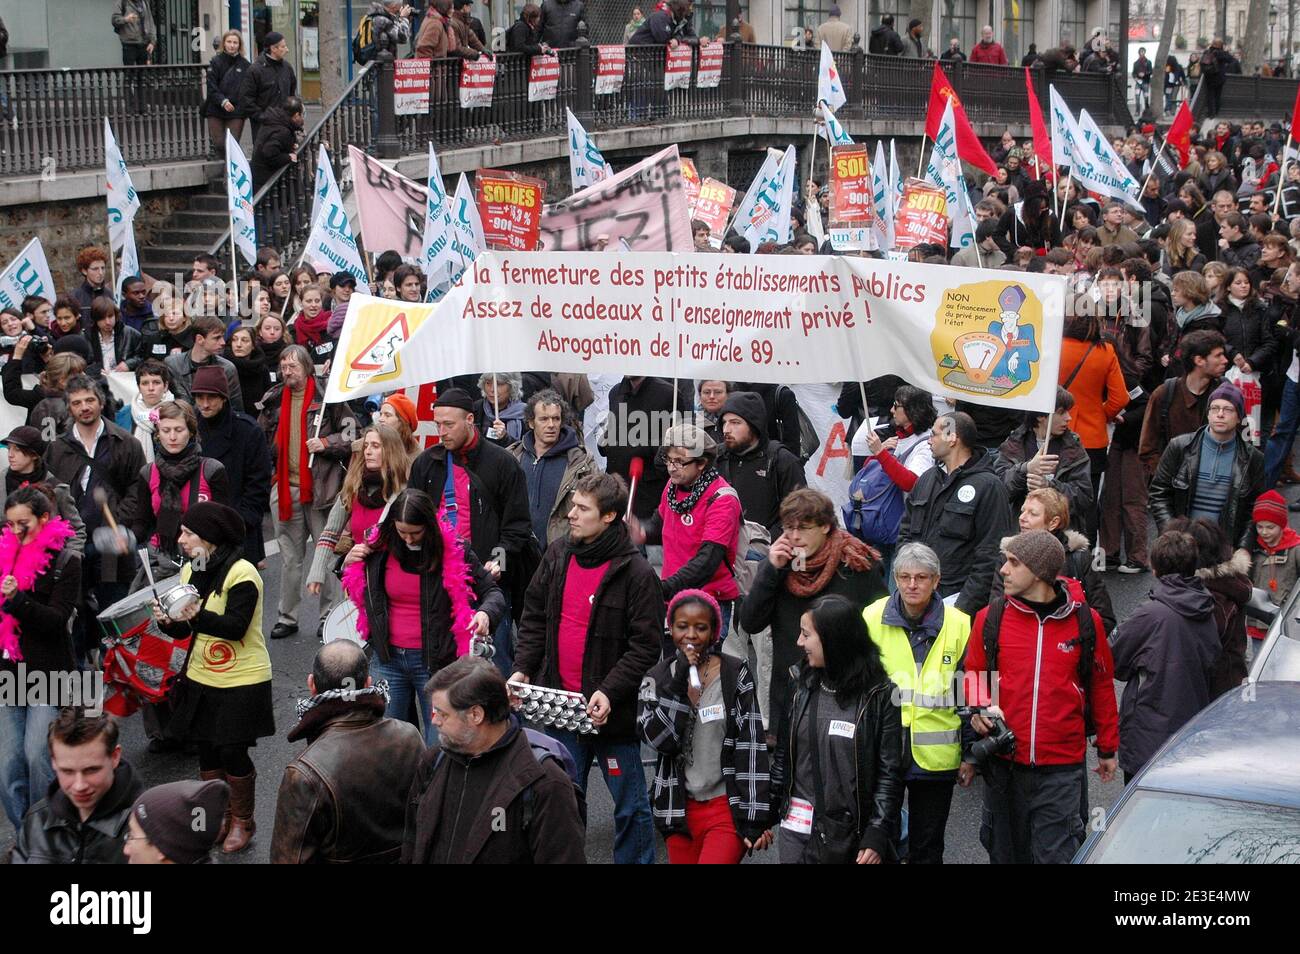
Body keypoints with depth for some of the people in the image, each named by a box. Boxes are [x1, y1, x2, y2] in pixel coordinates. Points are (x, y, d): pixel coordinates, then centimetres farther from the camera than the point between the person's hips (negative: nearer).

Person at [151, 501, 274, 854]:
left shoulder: (241, 573, -17)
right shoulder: (189, 572, 6)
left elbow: (237, 627, -25)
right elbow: (185, 630, 9)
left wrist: (198, 616, -38)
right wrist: (168, 621, -13)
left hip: (241, 682, -7)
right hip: (201, 679, 7)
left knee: (233, 753, -1)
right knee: (207, 752, 12)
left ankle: (242, 822, 19)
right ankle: (217, 819, 28)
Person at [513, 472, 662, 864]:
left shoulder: (636, 572, -14)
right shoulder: (557, 556, 4)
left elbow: (646, 645, -15)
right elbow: (534, 618, 13)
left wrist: (609, 691, -23)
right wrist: (522, 669, 1)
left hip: (612, 711, -5)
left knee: (630, 807, 7)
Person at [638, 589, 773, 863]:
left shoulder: (735, 674, -3)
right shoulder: (657, 679, 5)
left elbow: (751, 747, -6)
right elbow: (659, 739, -9)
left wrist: (756, 818, -10)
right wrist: (678, 684, -16)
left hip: (728, 807, -3)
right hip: (680, 809, 3)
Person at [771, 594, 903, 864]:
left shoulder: (879, 695, -7)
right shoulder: (799, 685, 4)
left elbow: (889, 771, -7)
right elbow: (783, 754, 9)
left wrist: (877, 837, -11)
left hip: (852, 831, -3)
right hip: (796, 828, 3)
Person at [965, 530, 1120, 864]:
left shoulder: (1085, 621, -1)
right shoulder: (991, 617, 1)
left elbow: (1102, 685, 9)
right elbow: (974, 672, 13)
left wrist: (1107, 749, 15)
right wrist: (978, 709, -8)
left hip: (1062, 765, -2)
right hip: (1004, 761, 2)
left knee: (1056, 854, -2)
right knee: (1006, 850, 14)